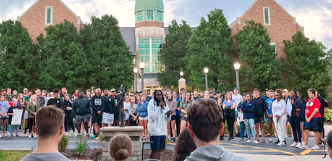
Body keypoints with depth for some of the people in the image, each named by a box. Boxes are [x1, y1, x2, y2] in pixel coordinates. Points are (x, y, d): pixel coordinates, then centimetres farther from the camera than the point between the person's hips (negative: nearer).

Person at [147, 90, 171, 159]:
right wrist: (159, 107, -18)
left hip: (163, 131, 6)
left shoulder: (165, 105, 12)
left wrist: (168, 115, -10)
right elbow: (152, 117, -16)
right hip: (154, 131, -6)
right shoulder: (151, 104, -5)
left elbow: (168, 120, 13)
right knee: (154, 150, -3)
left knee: (159, 150, 11)